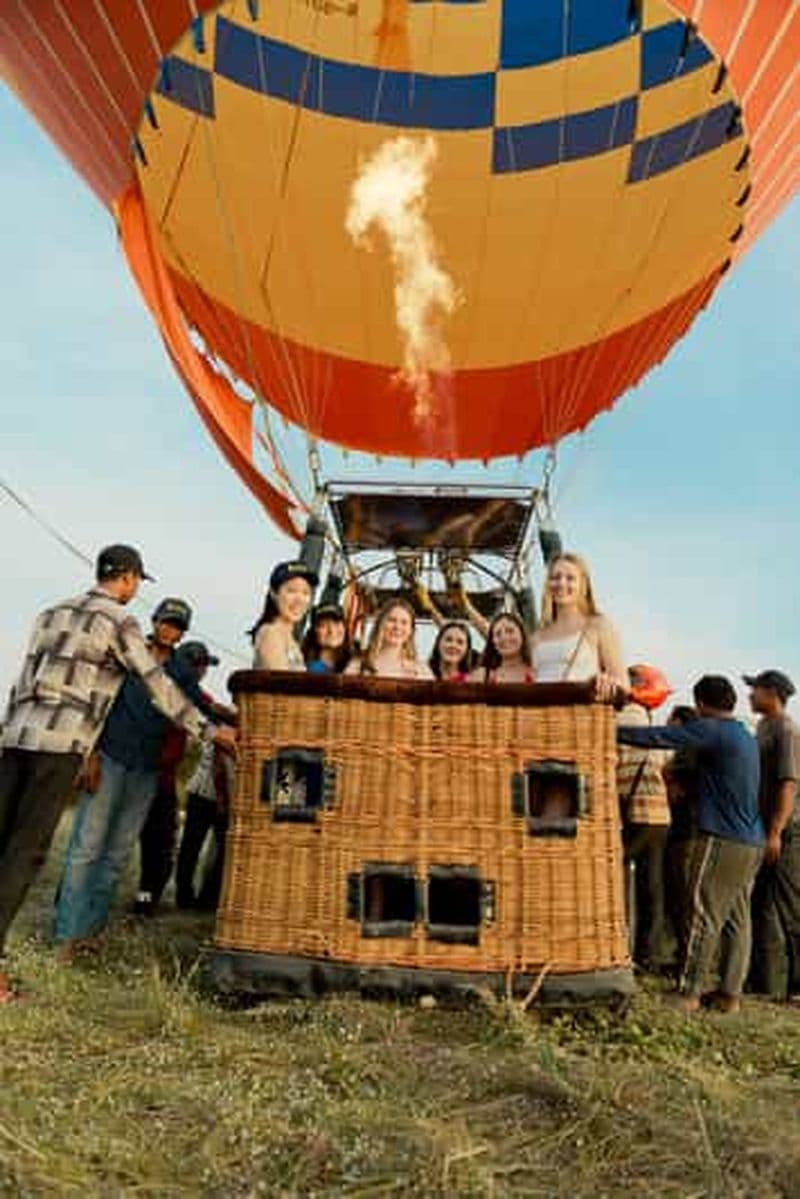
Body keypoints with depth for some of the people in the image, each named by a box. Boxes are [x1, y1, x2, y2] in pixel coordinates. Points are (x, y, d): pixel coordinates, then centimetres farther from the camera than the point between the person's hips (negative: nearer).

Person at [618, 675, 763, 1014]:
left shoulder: (711, 730, -12)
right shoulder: (747, 737, 15)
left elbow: (657, 738, -16)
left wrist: (612, 731, -11)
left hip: (722, 840, -8)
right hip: (751, 842, 8)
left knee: (704, 917, -3)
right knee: (737, 919, 10)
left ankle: (689, 993, 2)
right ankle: (731, 993, 15)